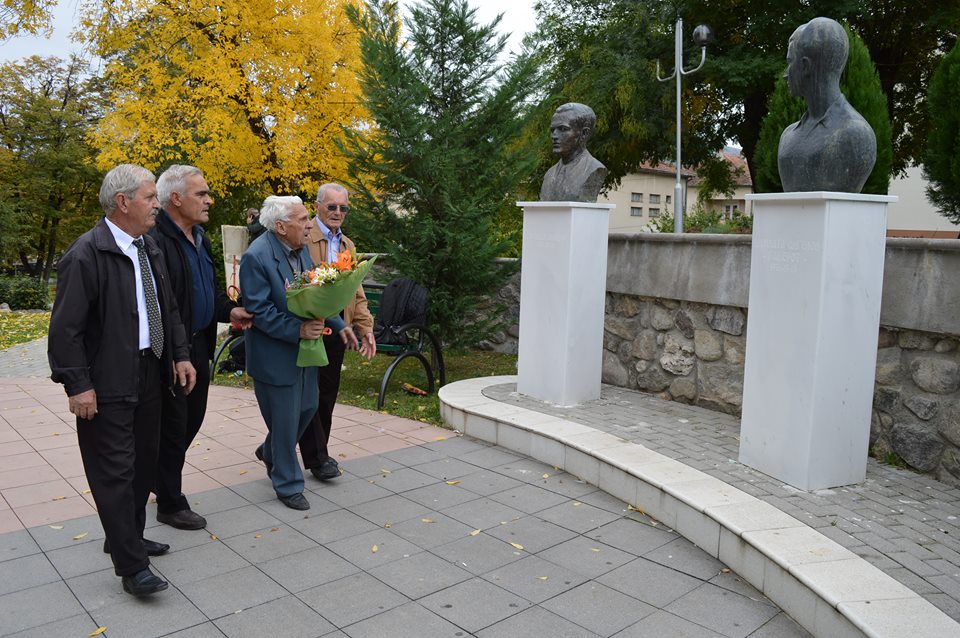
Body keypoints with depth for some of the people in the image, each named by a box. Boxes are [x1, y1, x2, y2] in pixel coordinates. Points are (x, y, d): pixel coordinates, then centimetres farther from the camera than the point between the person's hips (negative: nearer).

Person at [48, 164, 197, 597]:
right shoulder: (87, 254, -16)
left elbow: (168, 308, 16)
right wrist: (78, 384, -18)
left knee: (143, 462, 17)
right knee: (115, 471, -1)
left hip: (149, 374, 8)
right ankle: (132, 566, 7)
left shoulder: (148, 248, 8)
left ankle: (128, 538, 35)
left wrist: (180, 354, 9)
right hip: (107, 383, -8)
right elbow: (65, 327, -17)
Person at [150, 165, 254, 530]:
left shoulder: (199, 238, 10)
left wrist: (229, 310, 2)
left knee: (192, 420, 20)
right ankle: (170, 505, 23)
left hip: (199, 345, 9)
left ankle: (164, 481, 42)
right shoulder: (156, 241, -21)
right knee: (173, 428, 6)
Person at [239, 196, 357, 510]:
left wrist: (337, 324, 2)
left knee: (308, 408, 20)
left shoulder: (302, 249, 3)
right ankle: (288, 484, 24)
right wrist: (298, 329, -28)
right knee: (284, 421, 4)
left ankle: (269, 451, 46)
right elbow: (258, 311, -22)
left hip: (305, 349, 8)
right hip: (275, 354, -8)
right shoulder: (256, 257, -21)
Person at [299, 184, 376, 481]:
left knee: (328, 395, 13)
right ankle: (316, 458, 8)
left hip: (337, 330, 7)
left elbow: (356, 292, 17)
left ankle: (318, 451, 26)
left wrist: (366, 328, 8)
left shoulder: (348, 245, 17)